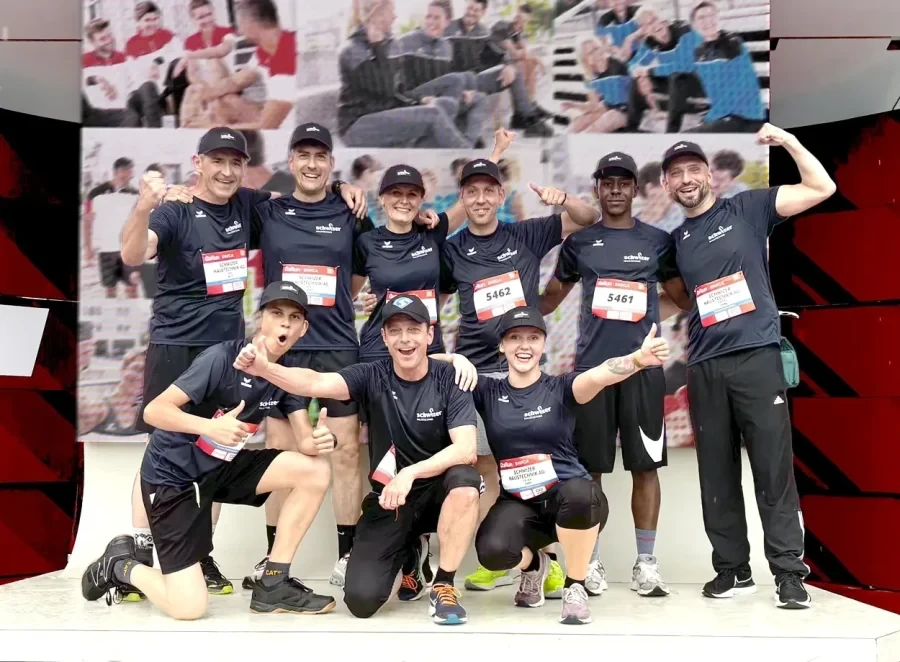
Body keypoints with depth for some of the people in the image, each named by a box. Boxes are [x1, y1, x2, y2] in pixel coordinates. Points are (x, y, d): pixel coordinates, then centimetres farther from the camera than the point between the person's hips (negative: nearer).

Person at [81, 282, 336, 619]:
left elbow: (304, 439, -7)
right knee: (189, 607, -14)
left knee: (315, 470, -14)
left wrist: (318, 442, -31)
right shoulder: (222, 358, -22)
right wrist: (211, 426, -41)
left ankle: (273, 585, -3)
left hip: (221, 468, 7)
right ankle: (119, 565, 18)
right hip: (172, 474, -6)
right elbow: (154, 410, -25)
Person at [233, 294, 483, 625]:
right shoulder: (372, 376, -8)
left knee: (465, 479, -36)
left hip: (437, 491, -1)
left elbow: (466, 449, -21)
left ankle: (444, 586, -14)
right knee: (361, 599, -16)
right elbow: (317, 383, -26)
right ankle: (407, 561, 21)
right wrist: (264, 369, -44)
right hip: (388, 498, 1)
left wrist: (410, 473, -34)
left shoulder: (450, 379, -10)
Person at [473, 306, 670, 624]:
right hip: (518, 504, 2)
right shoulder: (488, 392, 2)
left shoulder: (561, 388, -3)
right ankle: (533, 564, 13)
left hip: (570, 498, -1)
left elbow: (598, 375, -25)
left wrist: (638, 359, -45)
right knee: (492, 550, -29)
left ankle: (575, 586, -9)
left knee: (578, 493, -38)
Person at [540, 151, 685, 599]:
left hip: (642, 365, 0)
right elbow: (553, 294, 16)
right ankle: (591, 562, 14)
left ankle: (645, 564, 10)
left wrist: (654, 317, -2)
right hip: (592, 365, 0)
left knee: (645, 465, 1)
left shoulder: (658, 240, 9)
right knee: (589, 468, 3)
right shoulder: (579, 242, 10)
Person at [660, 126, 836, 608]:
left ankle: (789, 572, 2)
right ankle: (732, 568, 17)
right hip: (705, 366, 4)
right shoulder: (675, 241, 16)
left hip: (756, 355, -4)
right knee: (716, 473, 6)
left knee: (774, 468, -5)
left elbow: (822, 188, -2)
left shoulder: (746, 210, 5)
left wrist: (787, 141, -9)